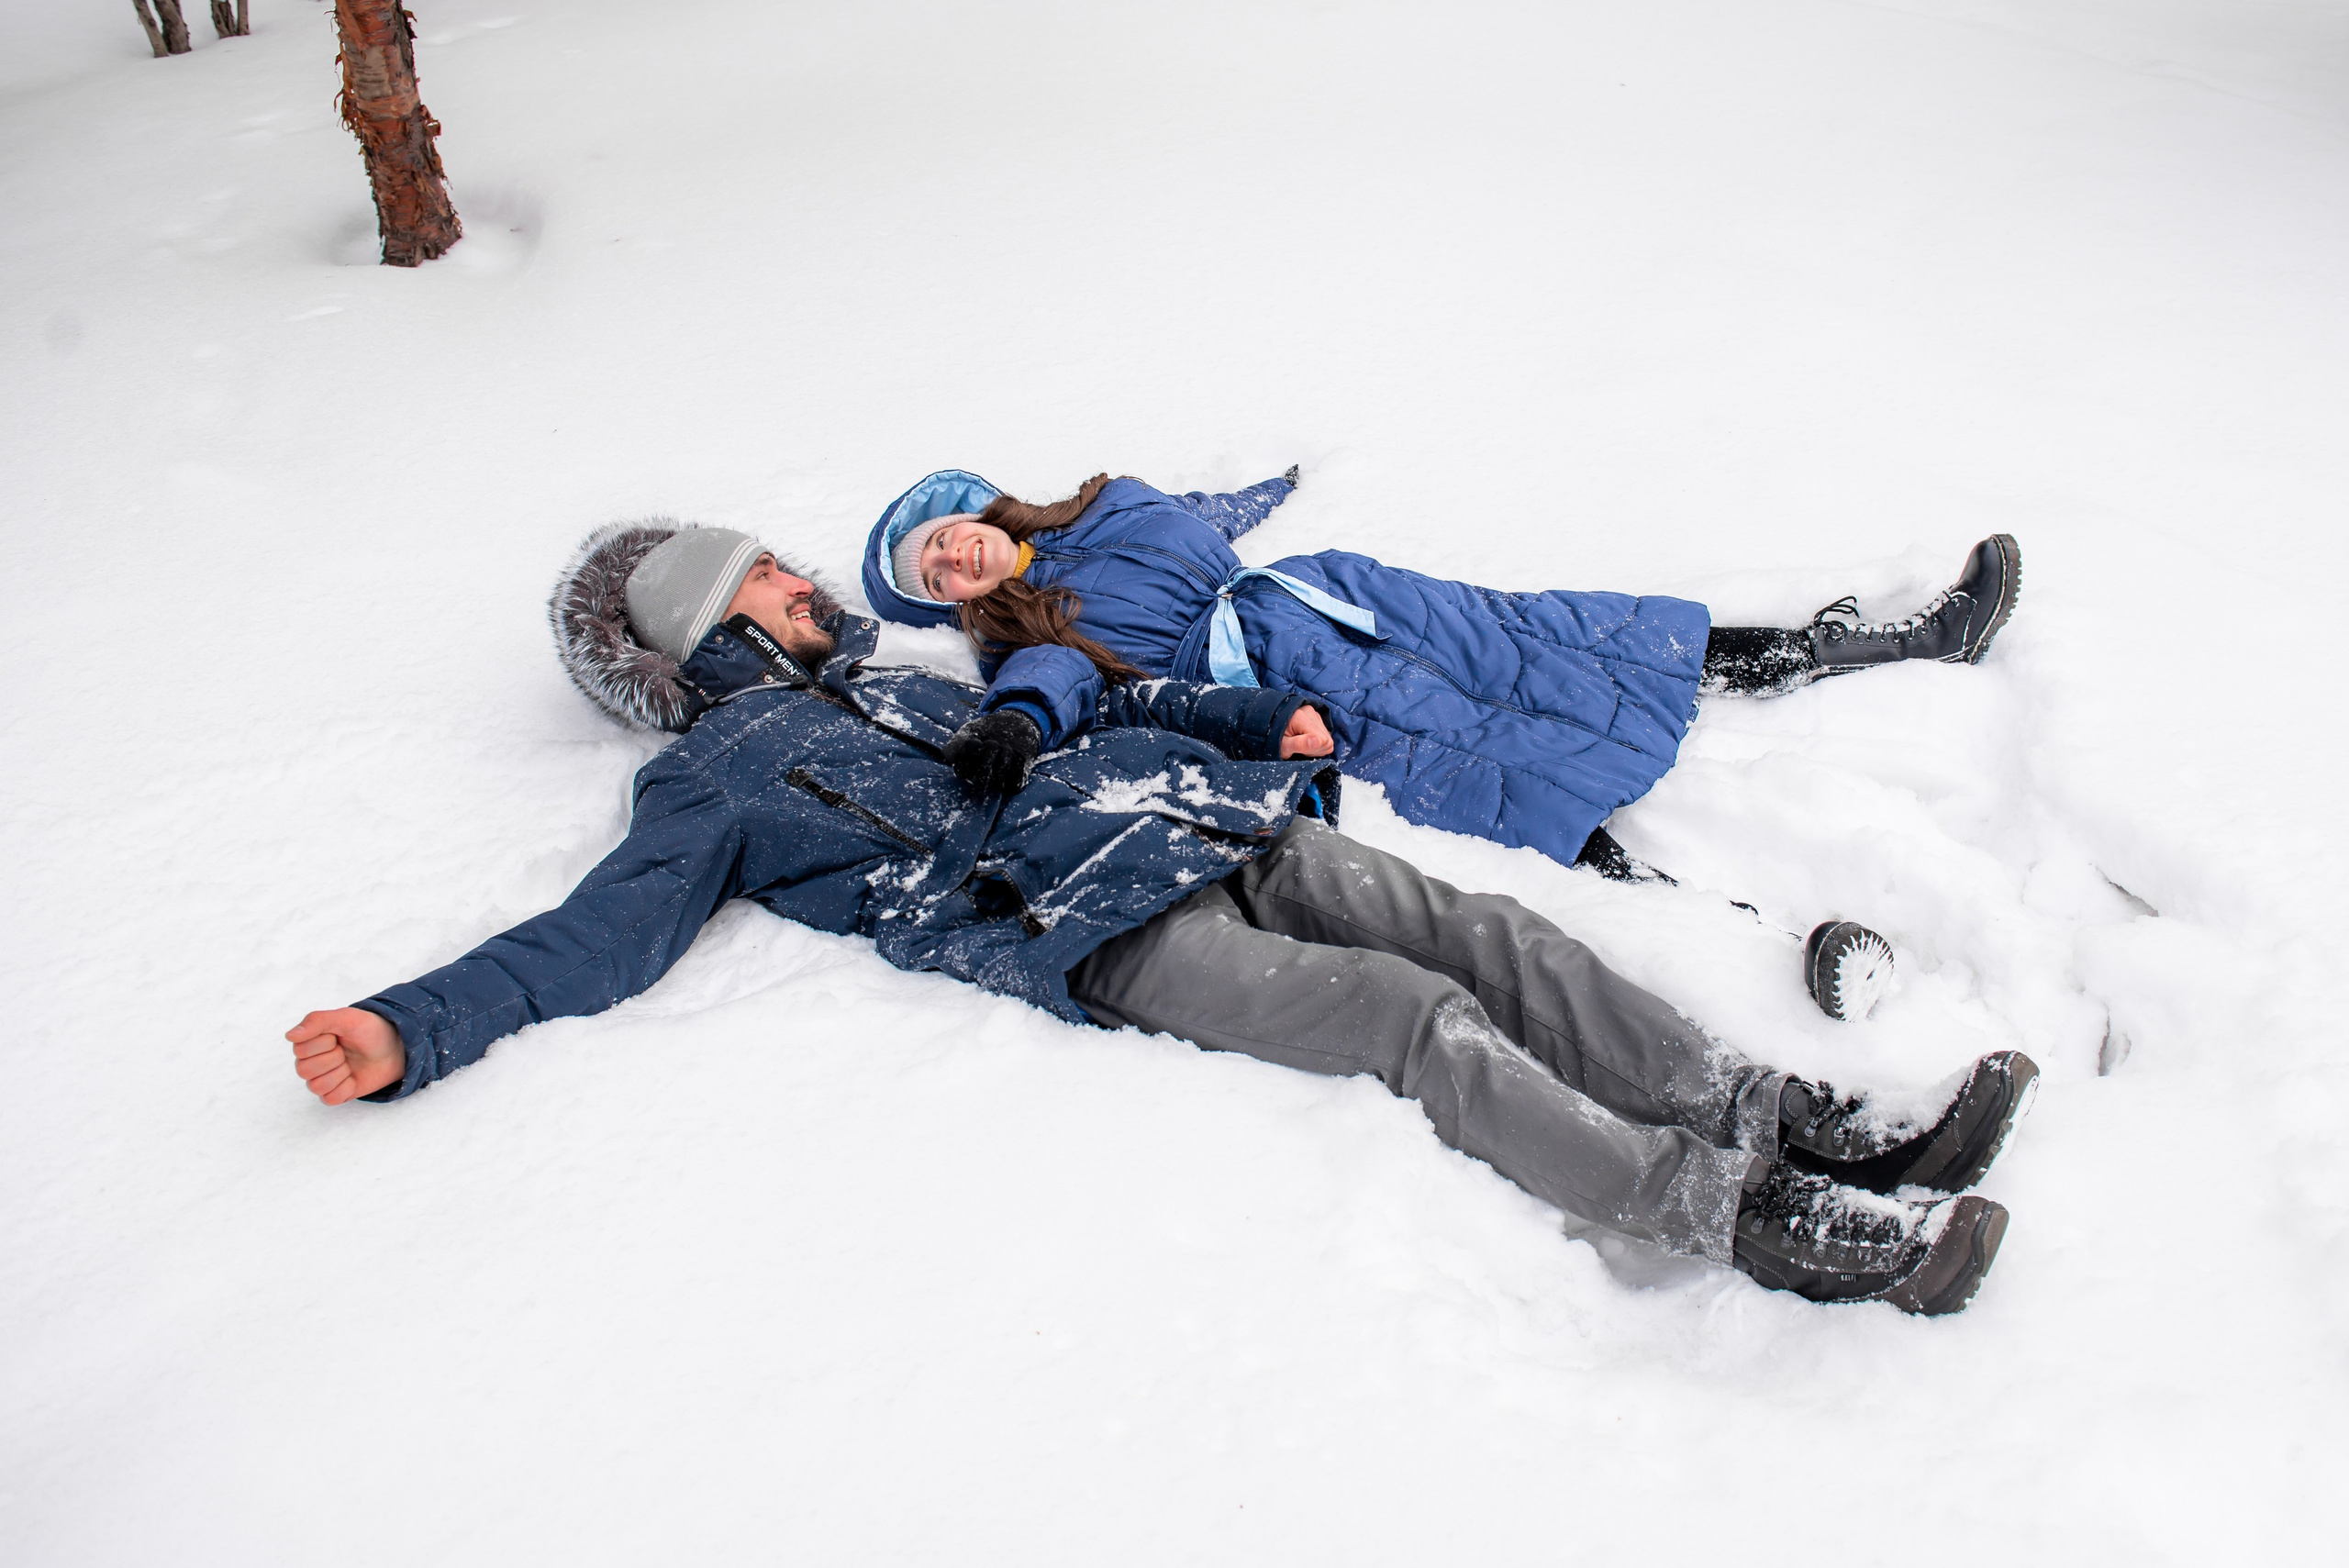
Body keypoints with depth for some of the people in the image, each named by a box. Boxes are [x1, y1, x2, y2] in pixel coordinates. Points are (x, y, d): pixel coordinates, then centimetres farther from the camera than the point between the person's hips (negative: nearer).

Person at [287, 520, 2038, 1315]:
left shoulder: (886, 674, 29)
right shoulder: (714, 783, 8)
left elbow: (1084, 710, 31)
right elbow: (596, 936, -2)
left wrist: (1263, 719, 22)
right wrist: (412, 1030, -17)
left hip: (1207, 825, 8)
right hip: (1104, 929, -7)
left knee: (1487, 932, -7)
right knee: (1422, 1024, -22)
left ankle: (1803, 1123, -7)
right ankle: (1753, 1216, -24)